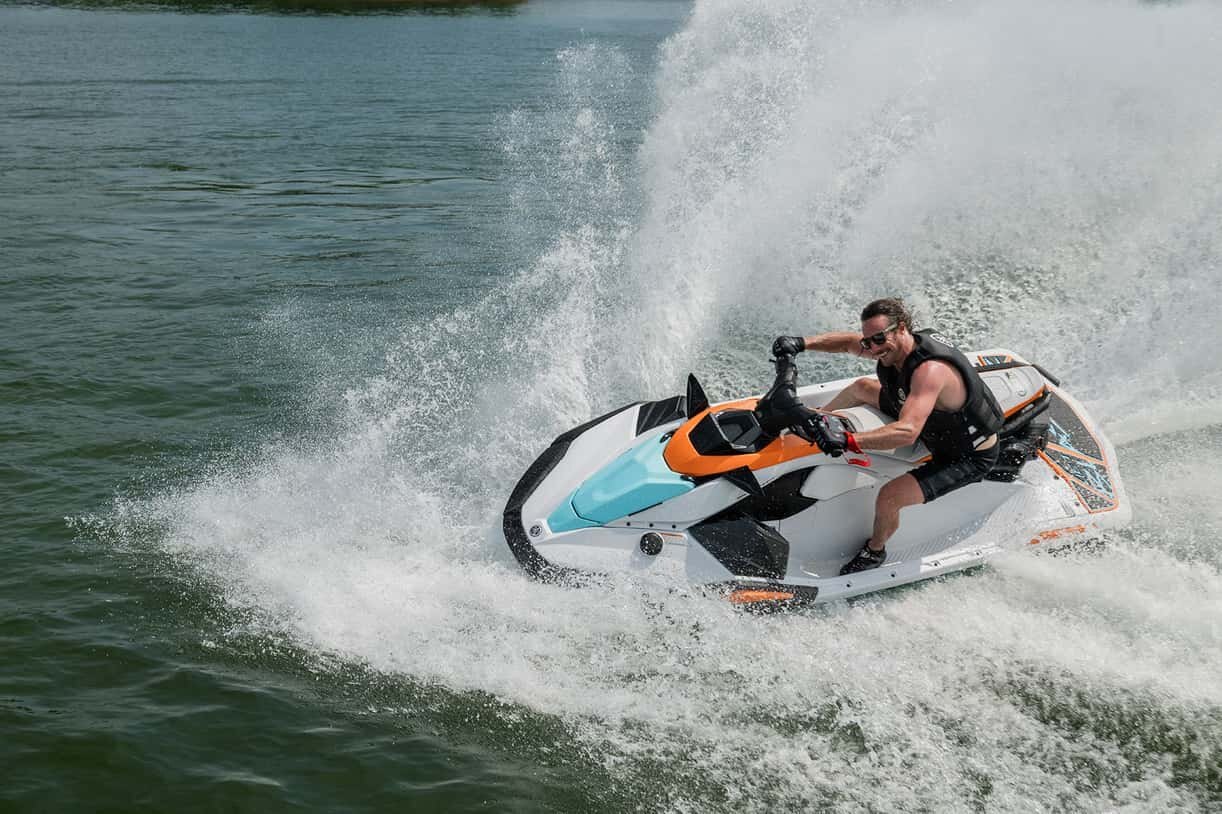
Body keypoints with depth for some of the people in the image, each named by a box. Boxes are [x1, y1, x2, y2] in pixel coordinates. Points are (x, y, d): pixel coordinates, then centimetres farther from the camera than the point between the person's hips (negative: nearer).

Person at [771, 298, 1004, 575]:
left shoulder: (930, 369, -39)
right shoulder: (893, 348, -13)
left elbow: (907, 432, -51)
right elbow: (848, 341, 4)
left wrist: (846, 441, -59)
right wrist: (803, 343, -13)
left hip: (970, 458, -9)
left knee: (888, 497, -25)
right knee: (862, 387, 17)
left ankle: (875, 551, 6)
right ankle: (815, 421, 42)